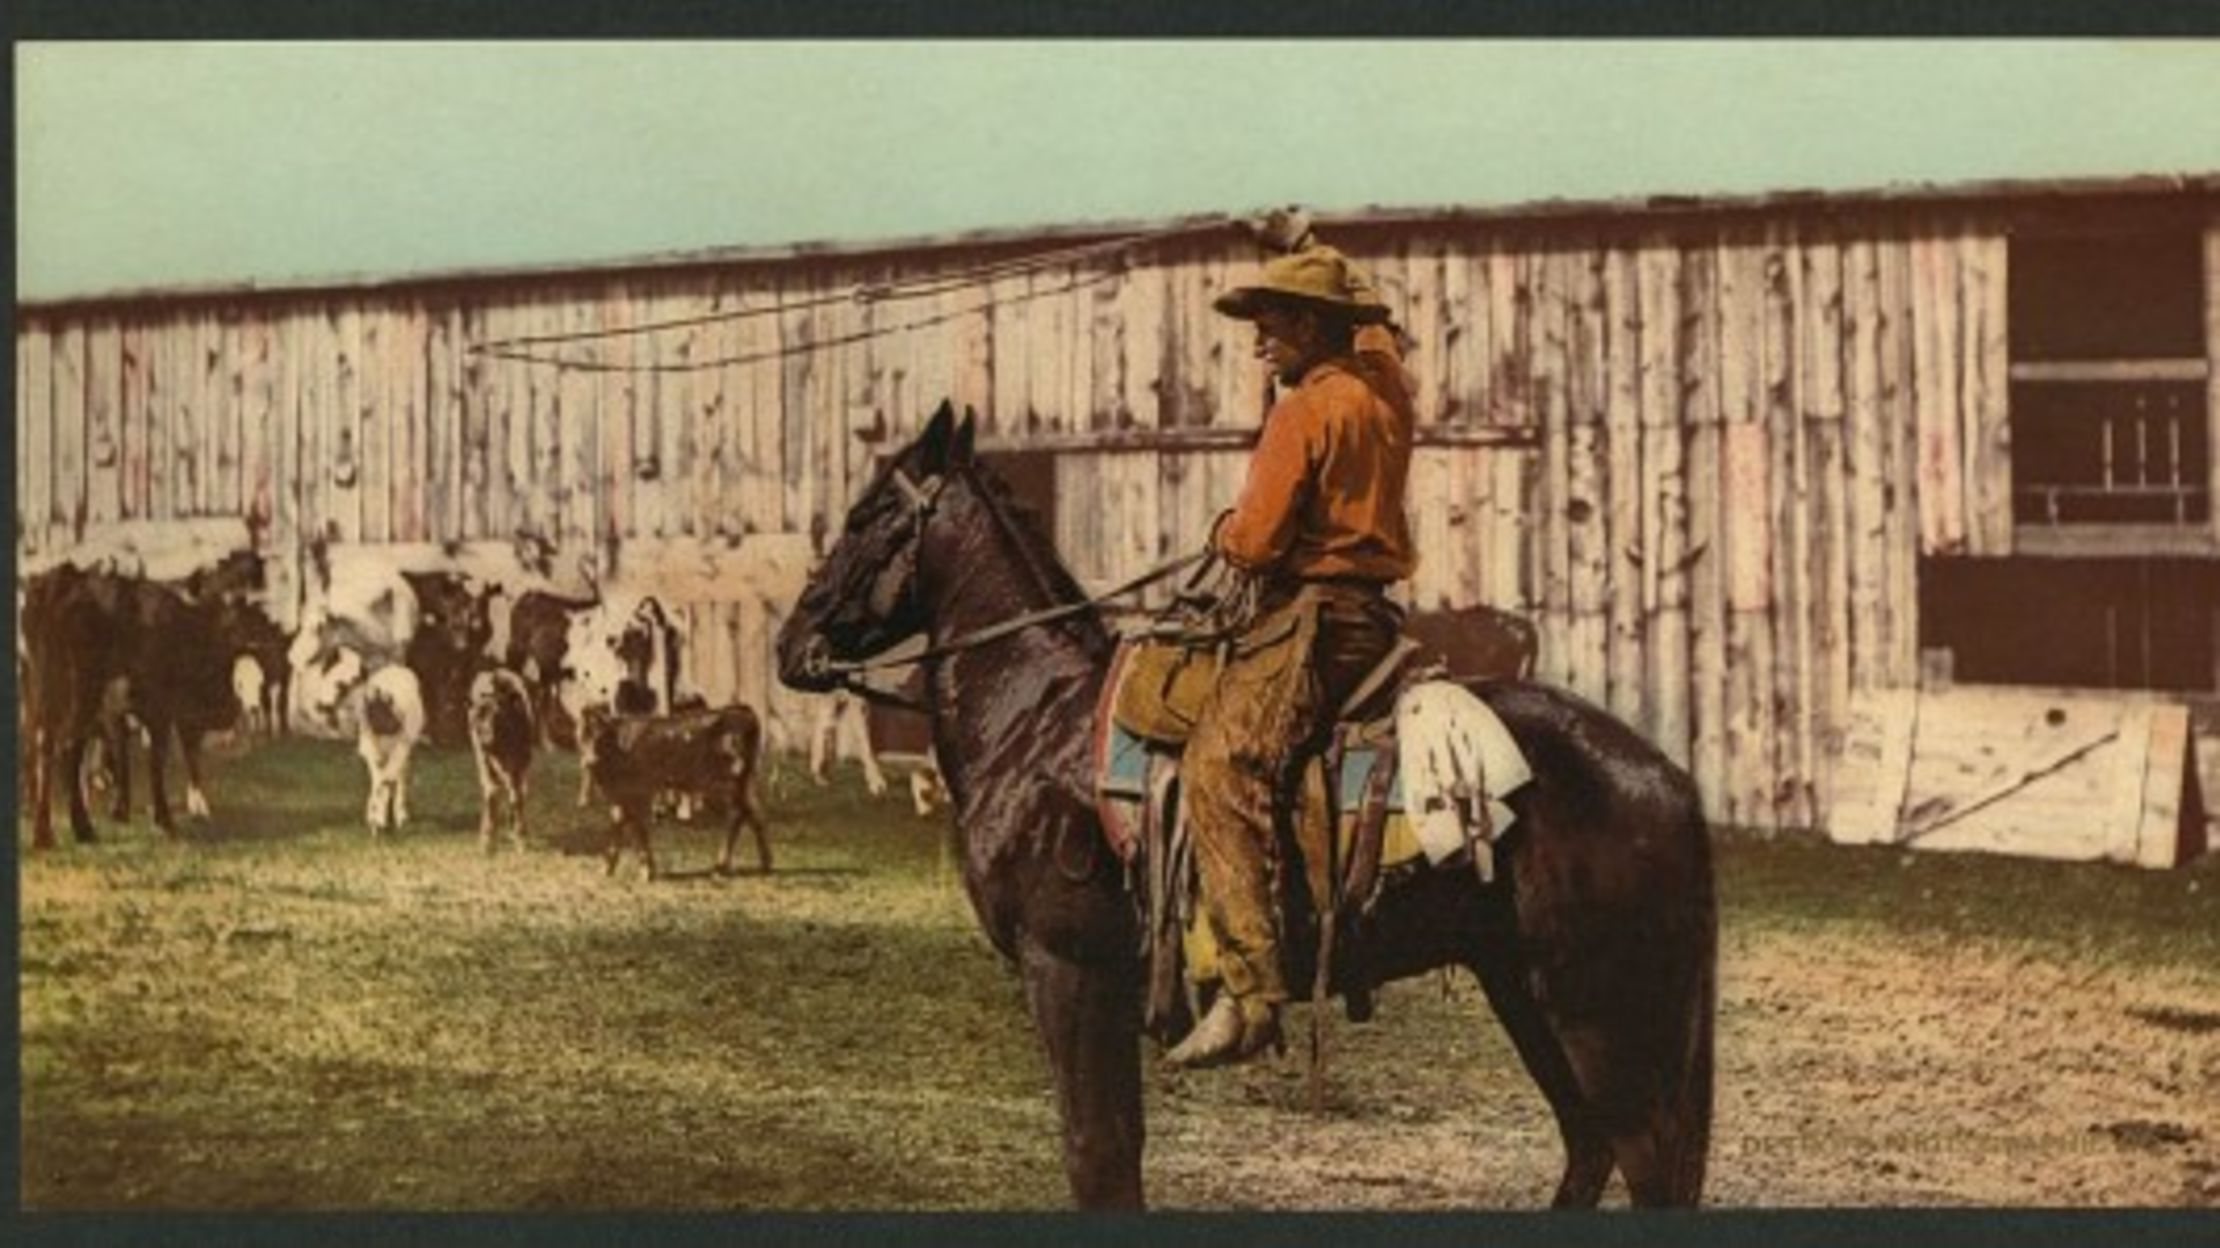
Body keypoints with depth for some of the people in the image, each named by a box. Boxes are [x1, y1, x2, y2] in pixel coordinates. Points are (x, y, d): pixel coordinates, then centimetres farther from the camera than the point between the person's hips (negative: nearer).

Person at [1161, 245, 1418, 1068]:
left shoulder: (1306, 409, -12)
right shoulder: (1383, 388, 14)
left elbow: (1255, 541, -16)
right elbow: (1371, 338, 40)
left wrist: (1225, 533, 4)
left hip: (1315, 616, -10)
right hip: (1372, 608, 10)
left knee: (1222, 766, -23)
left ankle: (1252, 991, -35)